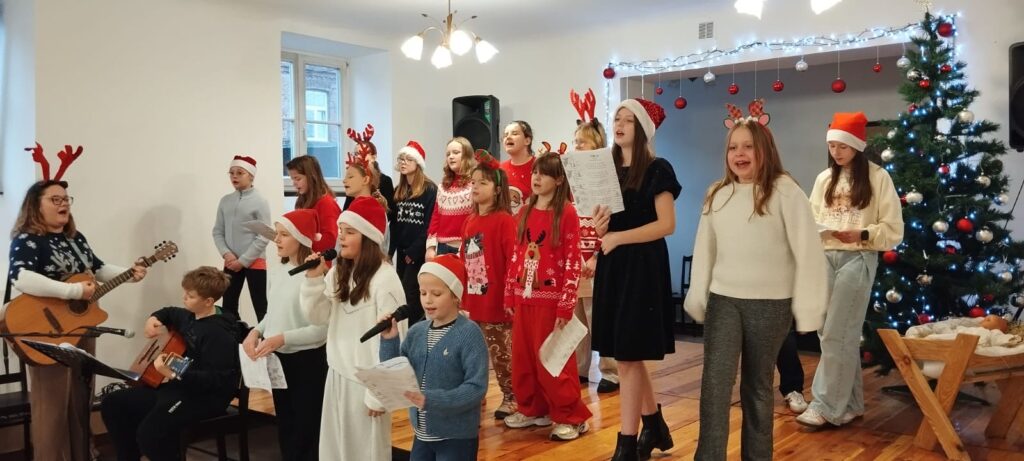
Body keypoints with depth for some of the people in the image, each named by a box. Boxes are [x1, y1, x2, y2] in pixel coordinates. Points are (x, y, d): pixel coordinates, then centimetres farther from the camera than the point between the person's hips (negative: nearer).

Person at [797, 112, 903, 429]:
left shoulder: (878, 177, -2)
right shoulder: (824, 179, 13)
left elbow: (894, 230, -3)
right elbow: (812, 220, 12)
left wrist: (862, 234, -19)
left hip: (858, 259, -5)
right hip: (826, 258, 5)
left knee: (836, 335, -7)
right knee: (837, 335, 8)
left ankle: (825, 406, -1)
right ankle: (849, 405, 19)